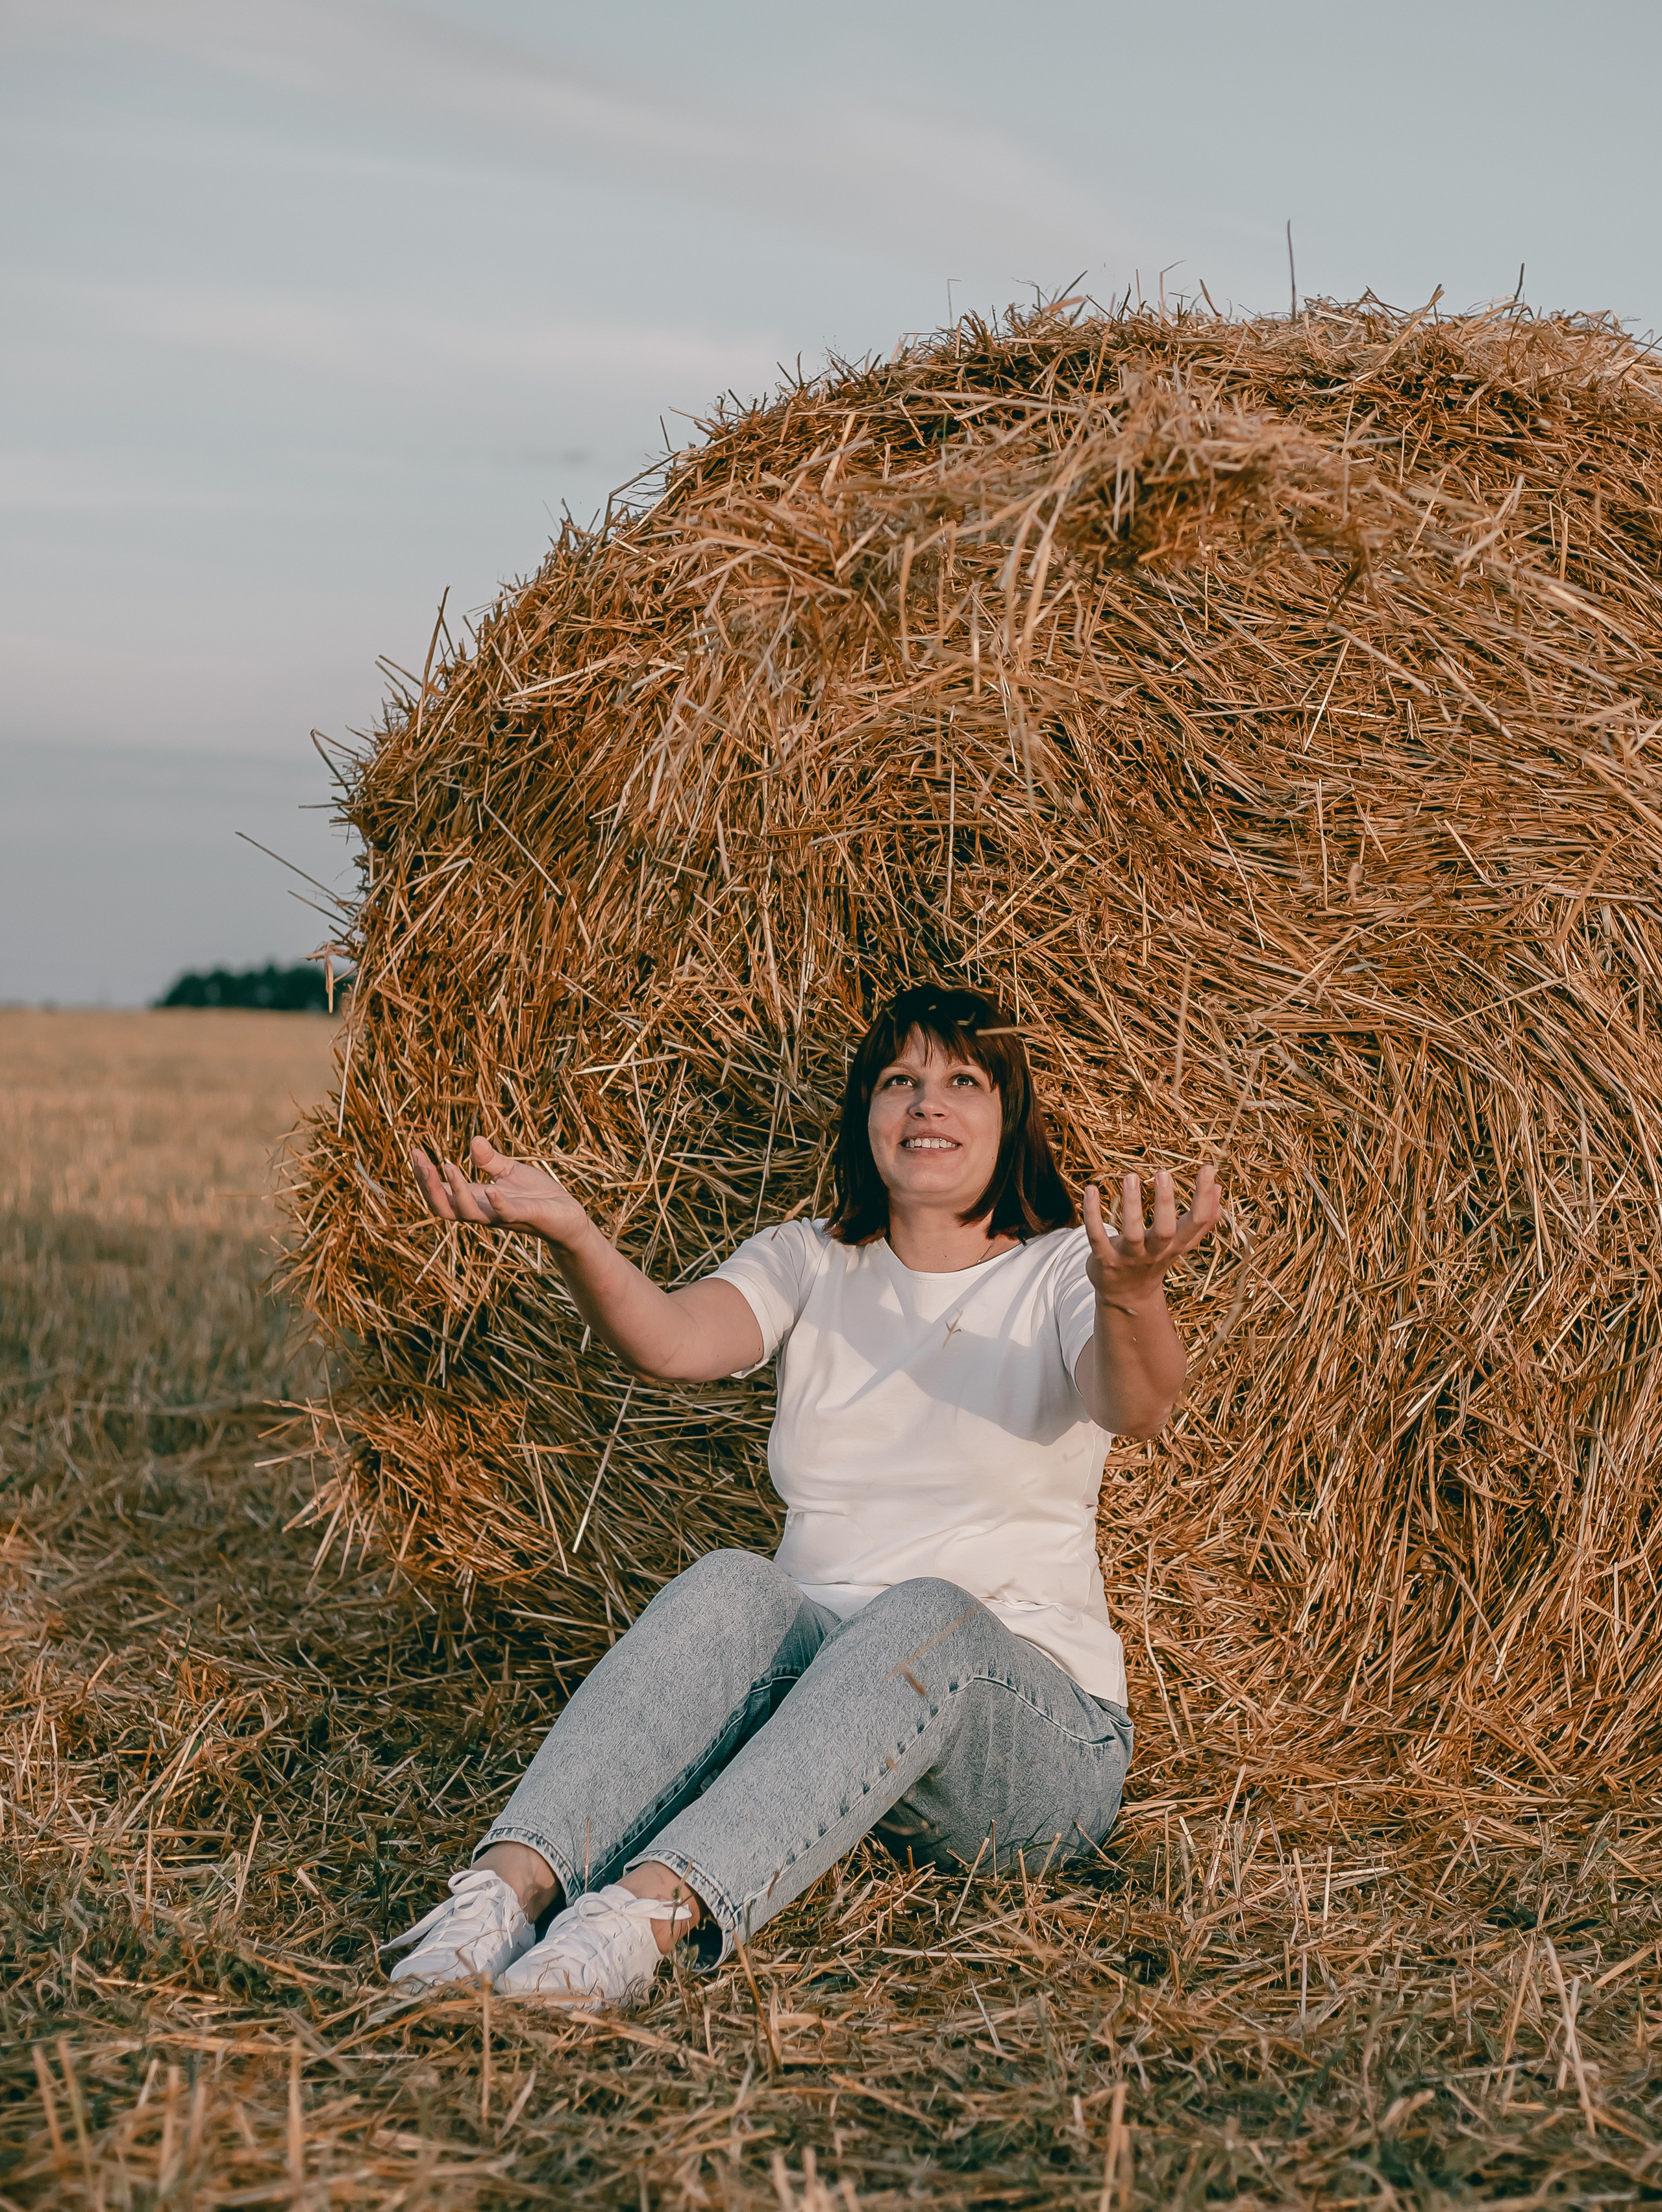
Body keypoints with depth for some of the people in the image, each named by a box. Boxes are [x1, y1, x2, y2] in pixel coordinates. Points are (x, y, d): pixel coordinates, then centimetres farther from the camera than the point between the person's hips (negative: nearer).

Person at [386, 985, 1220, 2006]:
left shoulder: (1063, 1272, 1)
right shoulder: (809, 1263, 10)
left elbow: (1135, 1406, -23)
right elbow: (675, 1339, -12)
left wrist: (1134, 1296, -47)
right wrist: (572, 1233, -34)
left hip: (1035, 1724, -2)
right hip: (814, 1684, 3)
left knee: (930, 1615, -36)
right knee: (732, 1587, -30)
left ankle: (653, 1911, -53)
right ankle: (514, 1881, -46)